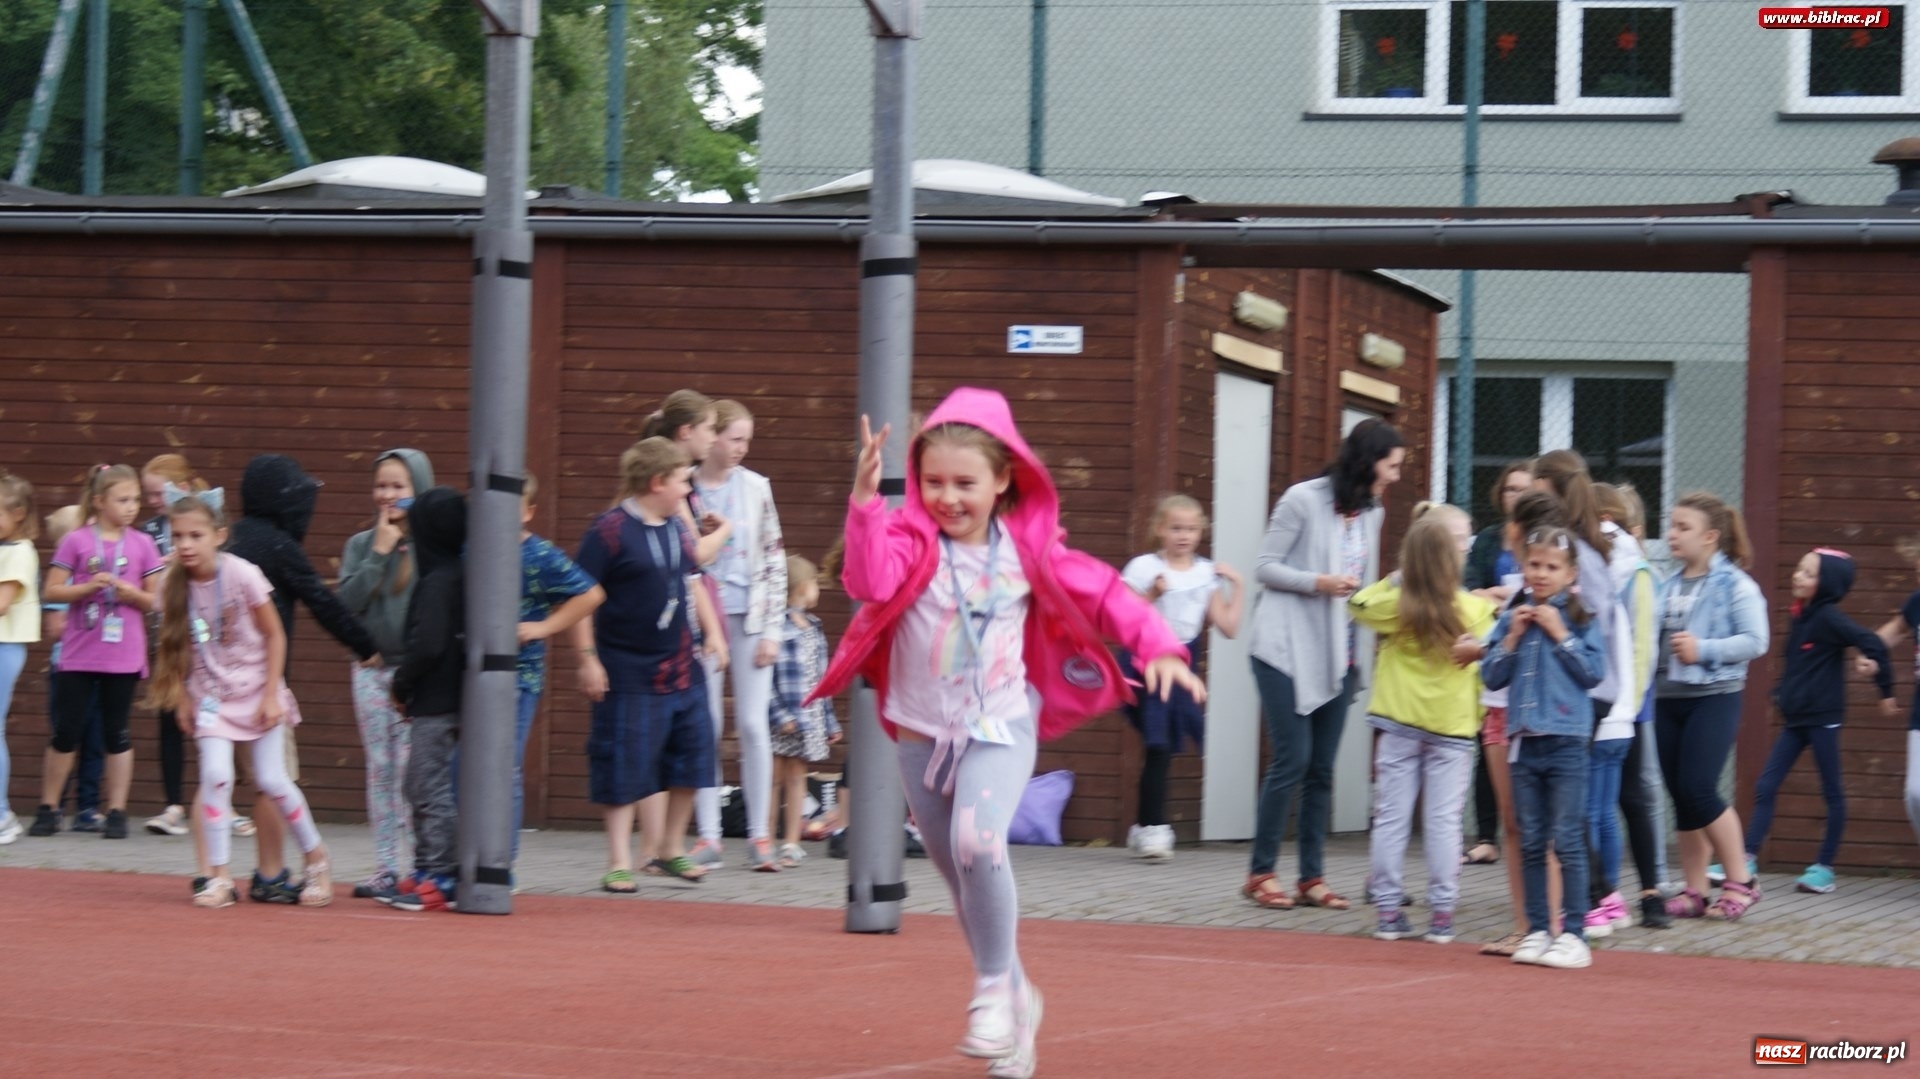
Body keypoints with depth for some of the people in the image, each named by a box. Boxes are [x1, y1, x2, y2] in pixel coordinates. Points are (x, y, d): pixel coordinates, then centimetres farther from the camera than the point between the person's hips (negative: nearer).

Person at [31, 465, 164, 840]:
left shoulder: (141, 544, 3)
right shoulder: (76, 541, -1)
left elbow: (156, 600, 5)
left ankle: (117, 812, 10)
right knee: (67, 731, 3)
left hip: (123, 656, 1)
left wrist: (132, 594, -14)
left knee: (117, 733, 5)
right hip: (79, 654, -1)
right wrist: (89, 587, -17)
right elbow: (53, 591, -3)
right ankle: (48, 808, 13)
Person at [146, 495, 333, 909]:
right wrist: (181, 696, 2)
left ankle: (316, 856, 19)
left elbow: (275, 634, -8)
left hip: (256, 692, -2)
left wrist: (271, 695, -10)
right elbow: (175, 646, 6)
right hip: (211, 696, 2)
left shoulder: (242, 575, -16)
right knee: (215, 775, -14)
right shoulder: (173, 587, -7)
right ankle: (218, 877, -6)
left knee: (271, 779, -3)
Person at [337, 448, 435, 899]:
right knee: (380, 770, 7)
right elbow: (346, 603, -3)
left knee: (410, 772, -7)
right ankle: (385, 868, 10)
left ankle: (413, 868, -4)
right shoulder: (361, 545, 9)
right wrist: (379, 552, -8)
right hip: (371, 670, 5)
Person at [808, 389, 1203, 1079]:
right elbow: (871, 580, -30)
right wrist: (864, 501, -43)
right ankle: (1015, 998, 31)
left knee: (979, 841, -28)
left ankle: (996, 987, -11)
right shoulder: (911, 539, -9)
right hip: (922, 732, 2)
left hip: (1001, 729, -2)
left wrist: (1158, 647, -11)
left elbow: (1101, 594, 2)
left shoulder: (1028, 546, -3)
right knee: (957, 871, 12)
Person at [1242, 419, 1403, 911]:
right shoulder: (1303, 500, -7)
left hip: (1339, 657, 6)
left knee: (1322, 768, 5)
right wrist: (1319, 583, -20)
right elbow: (1266, 567, -7)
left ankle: (1312, 878, 8)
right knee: (1292, 760, -10)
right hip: (1288, 650, -6)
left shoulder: (1372, 514, 12)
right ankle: (1260, 873, -2)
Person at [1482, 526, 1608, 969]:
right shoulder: (1511, 619, 8)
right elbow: (1491, 677, 6)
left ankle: (1573, 934, -2)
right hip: (1523, 741, 4)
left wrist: (1560, 634, -12)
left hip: (1565, 743, -4)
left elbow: (1594, 672, -10)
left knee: (1568, 841, -4)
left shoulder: (1581, 620, -2)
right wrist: (1512, 638, -6)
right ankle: (1537, 930, 15)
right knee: (1531, 844, 9)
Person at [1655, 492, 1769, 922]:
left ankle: (1740, 881, -1)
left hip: (1714, 698, -7)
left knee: (1698, 789, -14)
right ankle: (1694, 891, 12)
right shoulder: (1668, 587, 12)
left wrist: (1704, 650, -19)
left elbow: (1755, 641, -12)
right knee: (1681, 797, 6)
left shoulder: (1735, 586, -7)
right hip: (1668, 700, 7)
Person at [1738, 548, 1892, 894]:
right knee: (1766, 788, 1)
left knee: (1832, 792, 3)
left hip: (1823, 719, -8)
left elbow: (1873, 645, -22)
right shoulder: (1800, 617, 11)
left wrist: (1885, 692, -16)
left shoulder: (1829, 618, -14)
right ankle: (1748, 859, 0)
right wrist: (1781, 694, 14)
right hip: (1795, 720, 8)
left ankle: (1824, 867, 8)